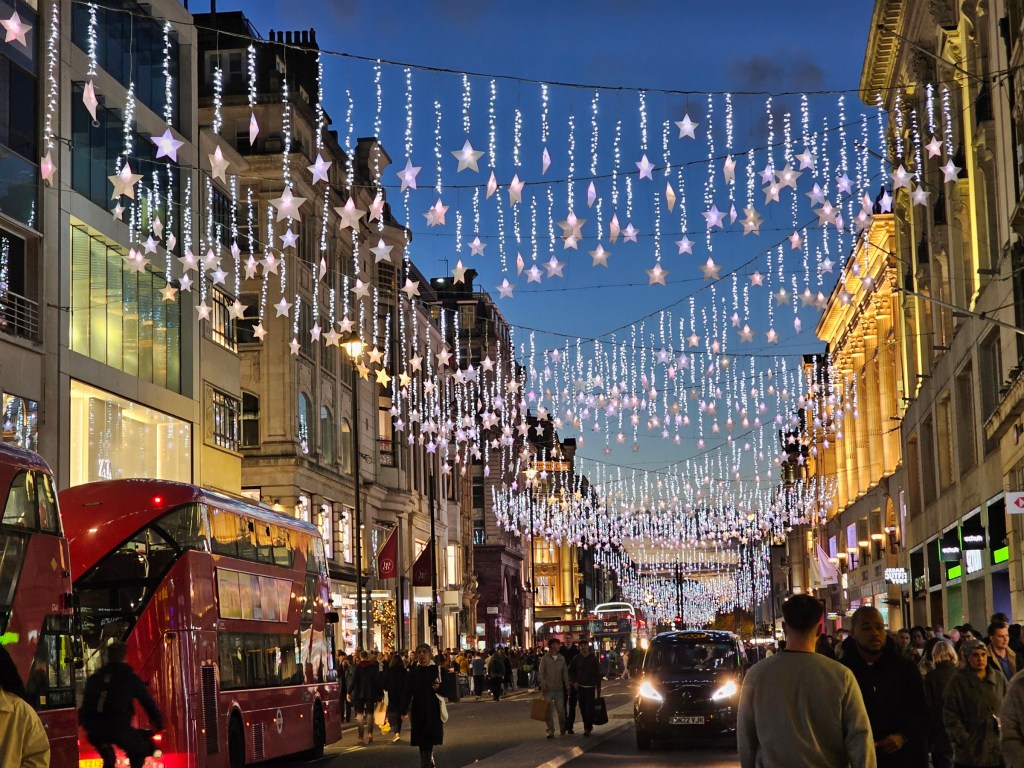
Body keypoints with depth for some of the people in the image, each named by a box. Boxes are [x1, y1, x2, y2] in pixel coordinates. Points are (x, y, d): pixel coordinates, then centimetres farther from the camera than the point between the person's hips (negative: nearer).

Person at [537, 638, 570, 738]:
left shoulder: (561, 658, 7)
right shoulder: (545, 658, -1)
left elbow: (565, 672, 8)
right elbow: (540, 673, -2)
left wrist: (567, 685, 3)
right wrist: (543, 684, -12)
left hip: (559, 688, 2)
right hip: (548, 689, -2)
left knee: (561, 709, 1)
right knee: (549, 710, 0)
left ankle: (562, 729, 20)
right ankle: (550, 730, 6)